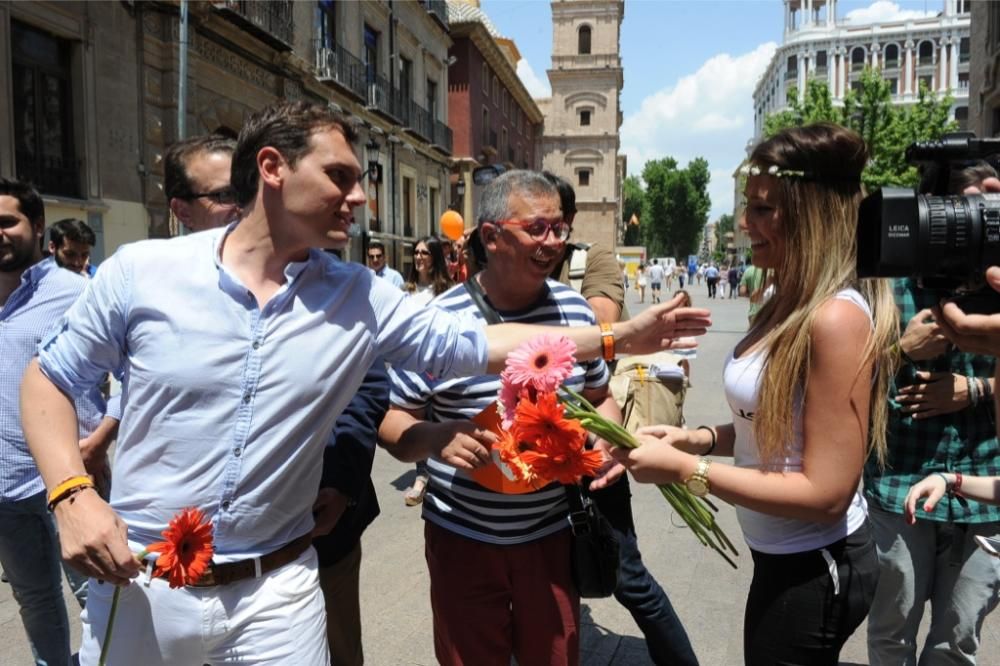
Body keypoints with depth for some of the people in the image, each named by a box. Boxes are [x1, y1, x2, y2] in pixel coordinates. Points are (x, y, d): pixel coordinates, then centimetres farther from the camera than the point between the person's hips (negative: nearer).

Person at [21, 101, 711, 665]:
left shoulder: (361, 298, -6)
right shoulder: (140, 271, -9)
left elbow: (479, 342, -4)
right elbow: (49, 377, 3)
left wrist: (619, 336, -6)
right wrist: (73, 494, -13)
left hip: (275, 589, 1)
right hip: (138, 581, 0)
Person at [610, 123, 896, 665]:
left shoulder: (837, 318, -26)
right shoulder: (789, 303, 2)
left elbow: (826, 492, -26)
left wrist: (684, 469, -24)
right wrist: (701, 439, -3)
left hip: (813, 569, -8)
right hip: (786, 557, 8)